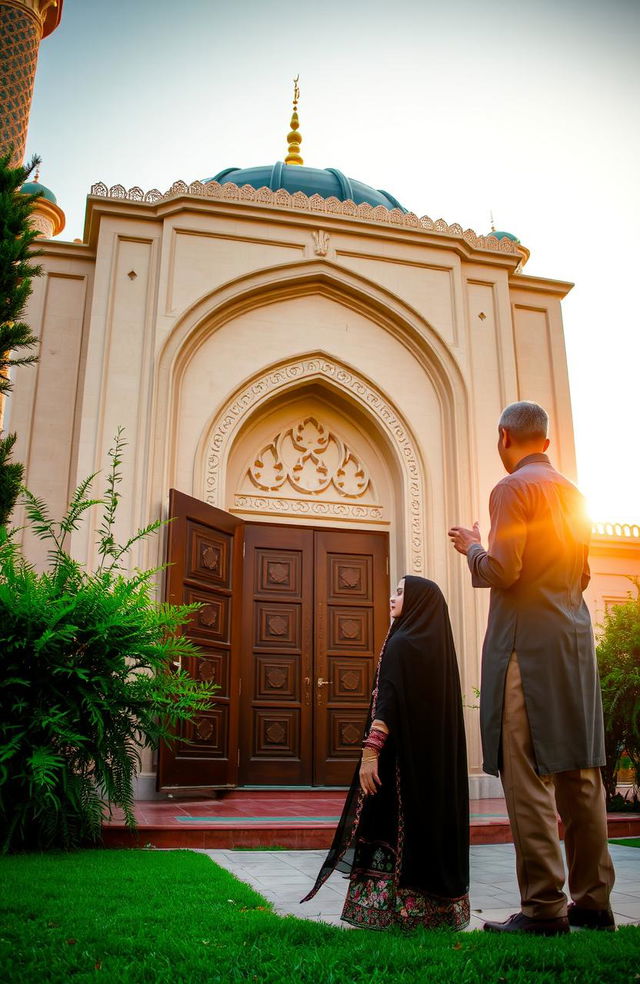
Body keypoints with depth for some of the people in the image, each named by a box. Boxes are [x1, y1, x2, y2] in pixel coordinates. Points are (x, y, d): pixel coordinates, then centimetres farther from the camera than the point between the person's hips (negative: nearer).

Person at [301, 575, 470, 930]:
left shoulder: (401, 643, -13)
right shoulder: (438, 644, 10)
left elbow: (388, 702, -22)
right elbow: (439, 707, 14)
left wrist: (371, 751, -24)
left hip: (403, 753, -8)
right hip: (437, 755, 8)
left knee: (393, 827, -1)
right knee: (433, 818, 12)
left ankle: (395, 908, 4)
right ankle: (441, 905, 18)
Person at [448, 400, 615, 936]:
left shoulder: (513, 488, -7)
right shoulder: (573, 493, 17)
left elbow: (501, 571, -15)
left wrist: (472, 547, 3)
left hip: (527, 639, -8)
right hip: (576, 635, 8)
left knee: (527, 772, -5)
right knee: (579, 770, 9)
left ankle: (544, 906, -3)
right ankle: (593, 900, 16)